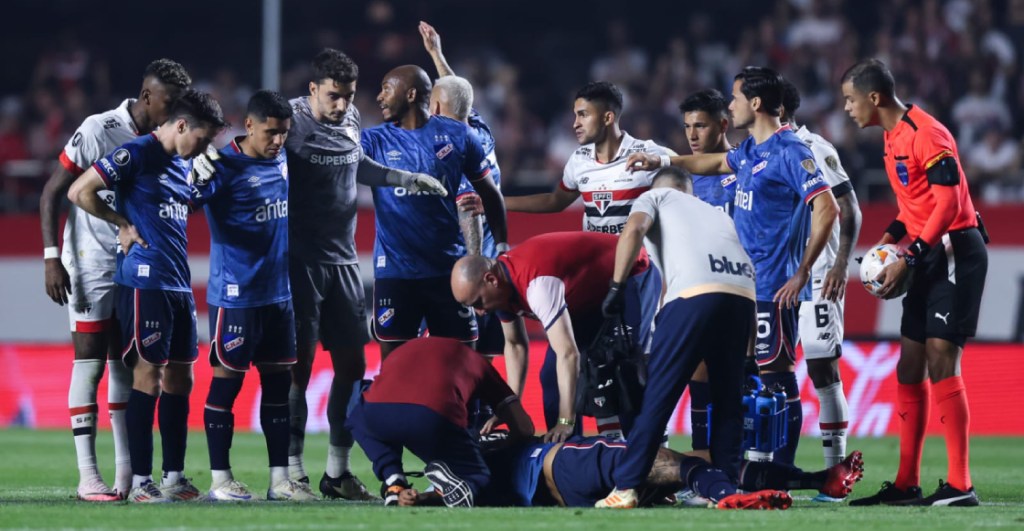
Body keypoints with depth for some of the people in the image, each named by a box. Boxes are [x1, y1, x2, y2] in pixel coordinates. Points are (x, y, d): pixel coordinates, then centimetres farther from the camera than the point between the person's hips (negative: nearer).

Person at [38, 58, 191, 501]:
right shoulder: (98, 132, -13)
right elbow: (52, 193, -10)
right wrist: (52, 258, -14)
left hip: (135, 266, 6)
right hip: (91, 263, -6)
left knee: (125, 366, 7)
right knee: (89, 362, -5)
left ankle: (127, 472, 9)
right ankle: (87, 476, -5)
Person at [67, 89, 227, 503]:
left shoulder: (185, 165, 16)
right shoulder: (137, 154, -9)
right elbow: (80, 192, -12)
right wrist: (123, 224, -6)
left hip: (179, 283, 9)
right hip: (145, 280, -9)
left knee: (179, 378, 9)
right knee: (148, 375, -7)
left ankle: (174, 477, 14)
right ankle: (140, 481, -4)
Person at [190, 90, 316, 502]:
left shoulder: (282, 160, 9)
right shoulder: (225, 166, -12)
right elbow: (187, 203, -25)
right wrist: (198, 178, -43)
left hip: (278, 293, 7)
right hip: (235, 295, -7)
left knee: (278, 383, 9)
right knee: (227, 381, -1)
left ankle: (280, 478, 13)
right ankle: (220, 479, 5)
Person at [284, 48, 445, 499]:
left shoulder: (351, 121, 8)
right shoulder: (293, 121, -12)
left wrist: (408, 179, 25)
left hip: (344, 259, 7)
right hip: (300, 261, -7)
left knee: (351, 364, 6)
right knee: (298, 365, -5)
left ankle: (337, 471, 15)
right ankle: (291, 471, 1)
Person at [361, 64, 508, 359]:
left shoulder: (458, 135, 2)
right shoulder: (374, 140, 1)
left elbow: (489, 193, 10)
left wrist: (503, 250, 9)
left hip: (450, 268, 0)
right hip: (395, 271, 0)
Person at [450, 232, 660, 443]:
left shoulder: (538, 283, -39)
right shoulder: (502, 280, -10)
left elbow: (568, 354, -42)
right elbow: (515, 345, 2)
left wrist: (566, 422, -42)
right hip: (592, 291, 9)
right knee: (552, 374, 1)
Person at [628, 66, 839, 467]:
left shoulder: (788, 153, -13)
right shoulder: (750, 151, 14)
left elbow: (826, 209, -20)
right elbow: (716, 163, 37)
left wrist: (801, 274, -19)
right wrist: (664, 162, 39)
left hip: (774, 289, -9)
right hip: (747, 284, 9)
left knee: (777, 376, -7)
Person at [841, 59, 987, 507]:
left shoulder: (926, 135, -17)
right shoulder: (894, 137, 13)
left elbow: (949, 204, -21)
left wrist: (908, 260, -20)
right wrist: (892, 236, 7)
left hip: (955, 252, -10)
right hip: (929, 256, 10)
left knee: (940, 361, -14)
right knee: (910, 367, 10)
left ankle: (960, 485, -13)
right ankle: (906, 484, 15)